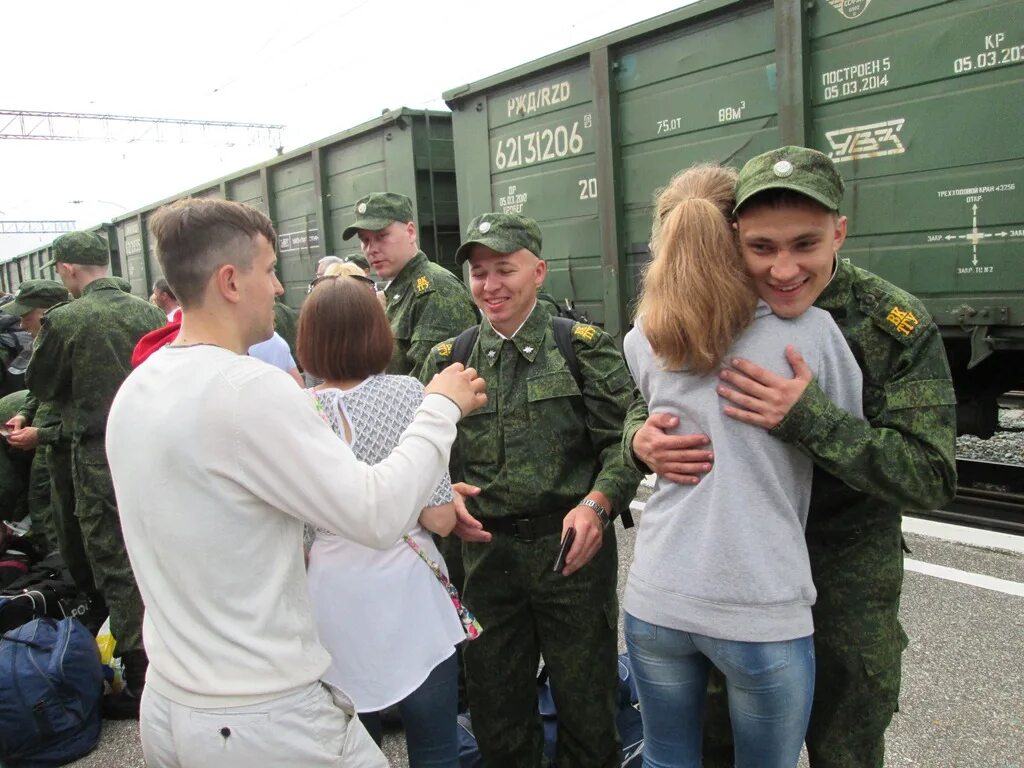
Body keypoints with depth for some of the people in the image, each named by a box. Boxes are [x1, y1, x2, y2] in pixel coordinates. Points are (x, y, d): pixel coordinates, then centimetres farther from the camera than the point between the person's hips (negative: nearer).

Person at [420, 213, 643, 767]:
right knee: (496, 716, 17)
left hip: (571, 548, -2)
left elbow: (622, 441, -7)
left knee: (586, 709, 13)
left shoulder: (584, 346, -2)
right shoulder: (448, 360, 7)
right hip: (486, 551, 3)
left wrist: (596, 503, -23)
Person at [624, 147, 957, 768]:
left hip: (846, 574, -2)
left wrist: (808, 418, -35)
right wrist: (642, 440, -25)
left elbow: (932, 479, -23)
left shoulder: (897, 325, -18)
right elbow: (646, 408, -1)